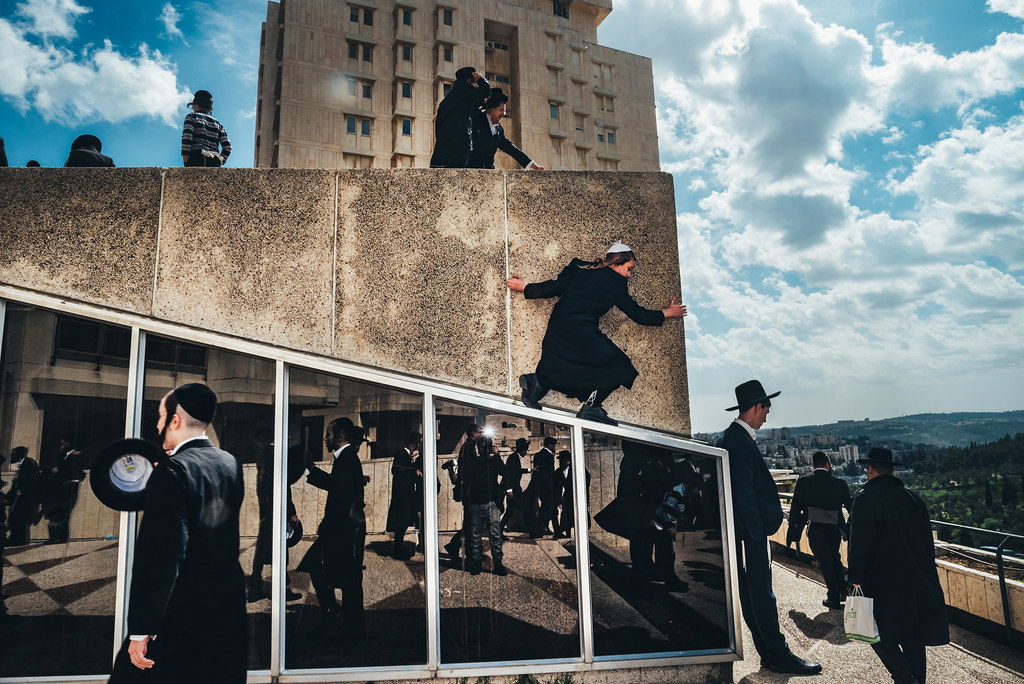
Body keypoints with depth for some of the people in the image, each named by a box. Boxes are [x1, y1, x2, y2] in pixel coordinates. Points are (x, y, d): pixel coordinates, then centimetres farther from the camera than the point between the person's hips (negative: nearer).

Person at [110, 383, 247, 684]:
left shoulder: (172, 470, -17)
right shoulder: (231, 464, 5)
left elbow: (161, 555, -22)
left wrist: (140, 631, -18)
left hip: (181, 615, -7)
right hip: (230, 605, 7)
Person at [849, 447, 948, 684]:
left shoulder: (865, 498, -14)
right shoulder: (914, 497, 4)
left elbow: (860, 545, -16)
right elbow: (928, 541, 12)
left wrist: (856, 579, -8)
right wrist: (924, 573, 22)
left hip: (884, 583, -6)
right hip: (919, 582, 6)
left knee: (880, 634, 7)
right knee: (914, 639, 15)